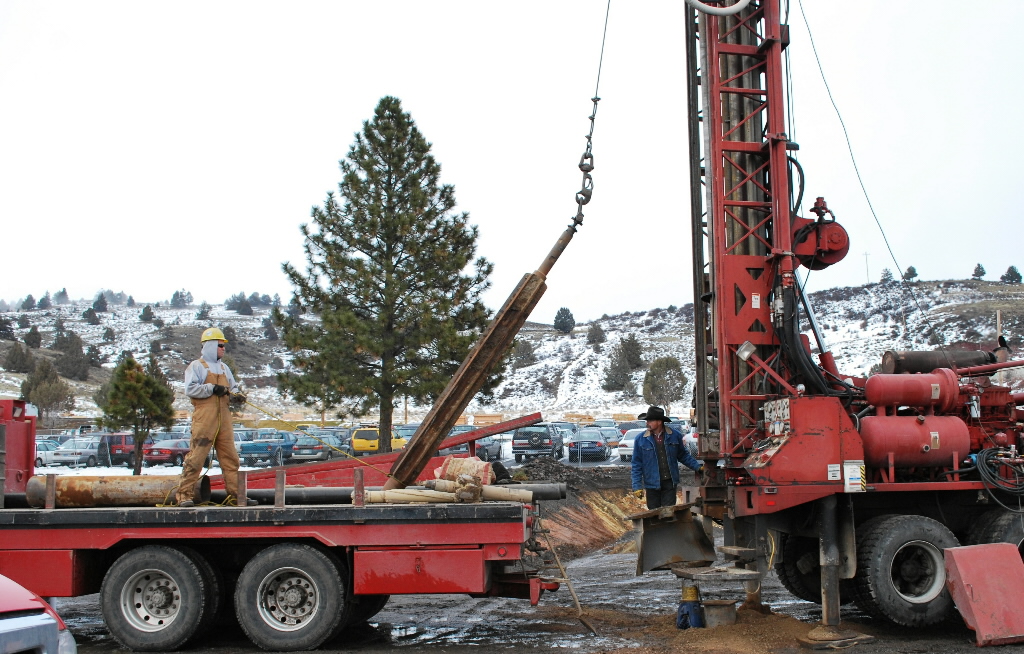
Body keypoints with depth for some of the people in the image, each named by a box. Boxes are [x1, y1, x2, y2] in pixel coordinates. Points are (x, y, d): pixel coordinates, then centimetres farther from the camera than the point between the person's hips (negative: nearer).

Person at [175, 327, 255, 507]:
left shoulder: (223, 368, 23)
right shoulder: (196, 366, 1)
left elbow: (233, 386, 24)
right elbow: (190, 389, -10)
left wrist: (237, 394, 2)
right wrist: (212, 388, -16)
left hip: (223, 417, 7)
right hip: (204, 417, -7)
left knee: (230, 457, 6)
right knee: (196, 456, -9)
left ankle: (235, 495, 9)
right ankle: (184, 495, -5)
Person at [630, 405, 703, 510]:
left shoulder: (675, 436, 2)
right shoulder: (640, 440, 0)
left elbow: (683, 455, 15)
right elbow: (637, 465, 2)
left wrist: (698, 467, 6)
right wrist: (637, 486, -4)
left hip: (669, 483, 0)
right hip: (652, 484, 0)